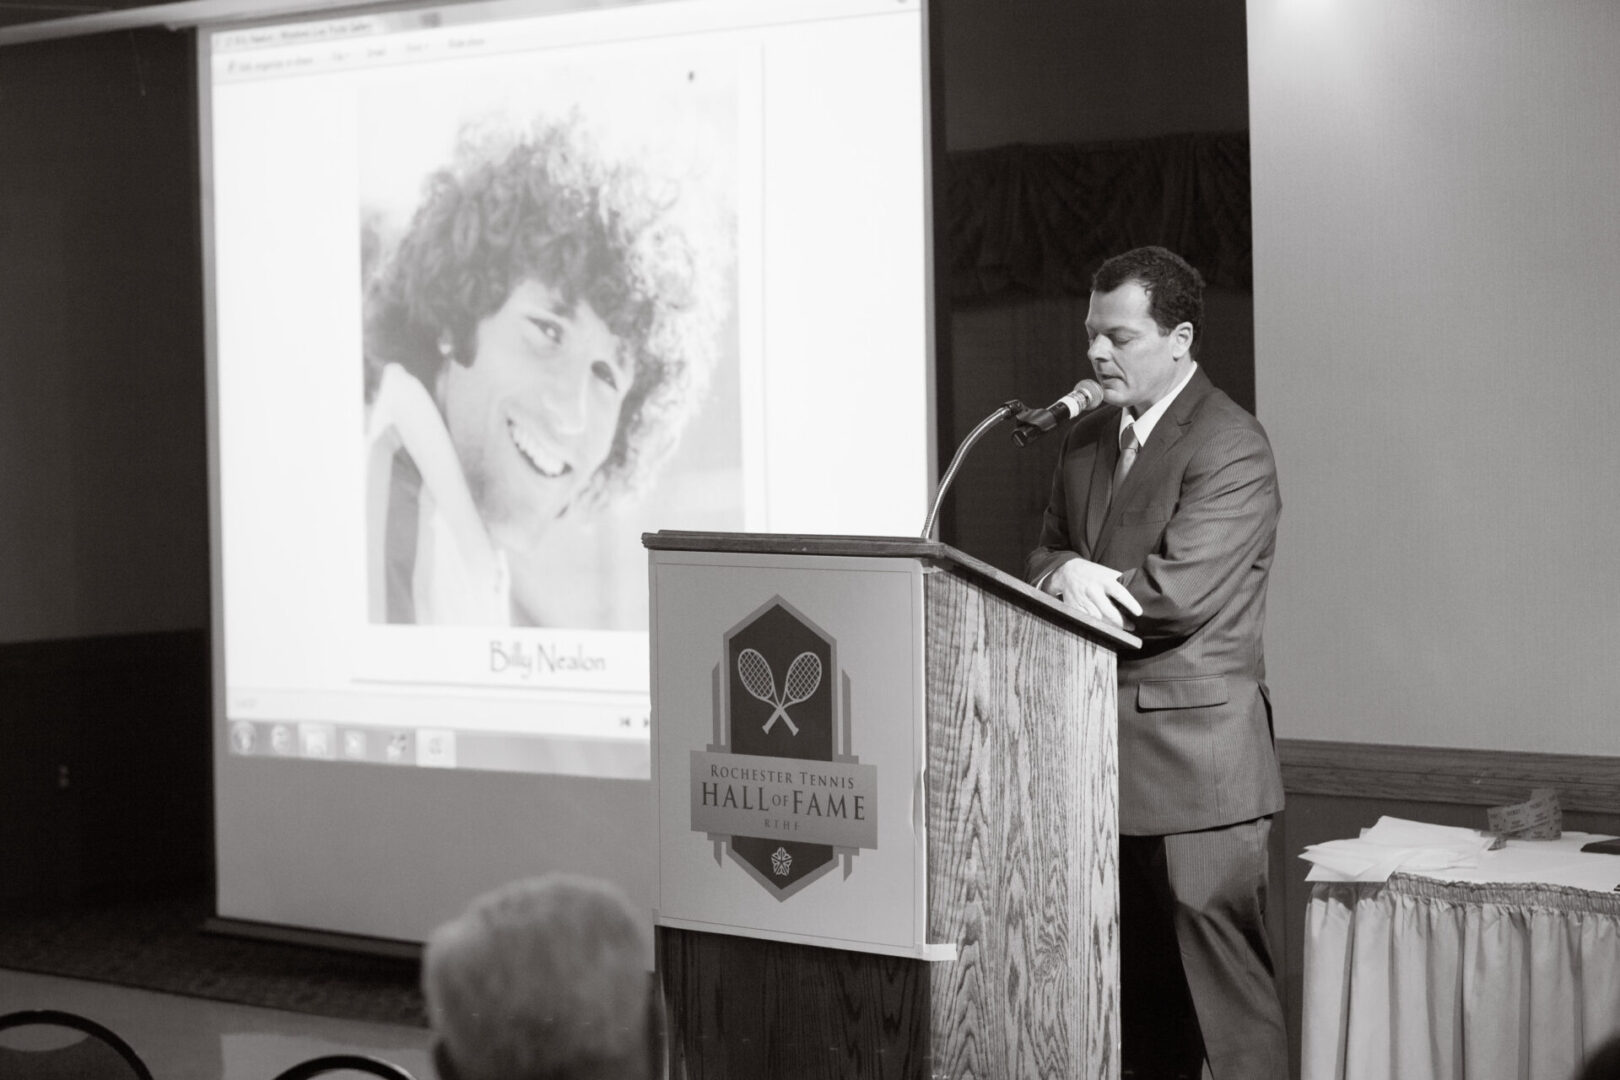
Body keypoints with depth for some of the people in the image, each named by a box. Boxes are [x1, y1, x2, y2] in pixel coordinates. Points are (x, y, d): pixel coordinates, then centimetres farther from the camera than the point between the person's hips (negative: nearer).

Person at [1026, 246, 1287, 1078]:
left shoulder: (1232, 447, -11)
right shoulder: (1084, 440, 15)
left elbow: (1178, 594, -20)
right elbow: (1045, 554, 12)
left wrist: (1073, 585, -10)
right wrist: (1064, 572, -12)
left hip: (1194, 751, -7)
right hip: (1102, 746, 8)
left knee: (1222, 975, -4)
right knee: (1132, 986, 13)